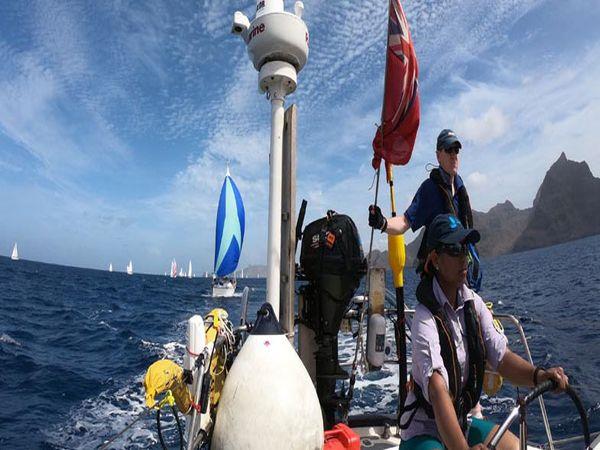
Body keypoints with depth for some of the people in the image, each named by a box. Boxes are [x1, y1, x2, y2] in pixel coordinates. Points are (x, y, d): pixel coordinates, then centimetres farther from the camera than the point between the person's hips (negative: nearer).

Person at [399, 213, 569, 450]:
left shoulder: (473, 302, -2)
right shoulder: (425, 318, -25)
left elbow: (502, 357, -6)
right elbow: (437, 391, -34)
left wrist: (538, 375, -24)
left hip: (462, 422, 7)